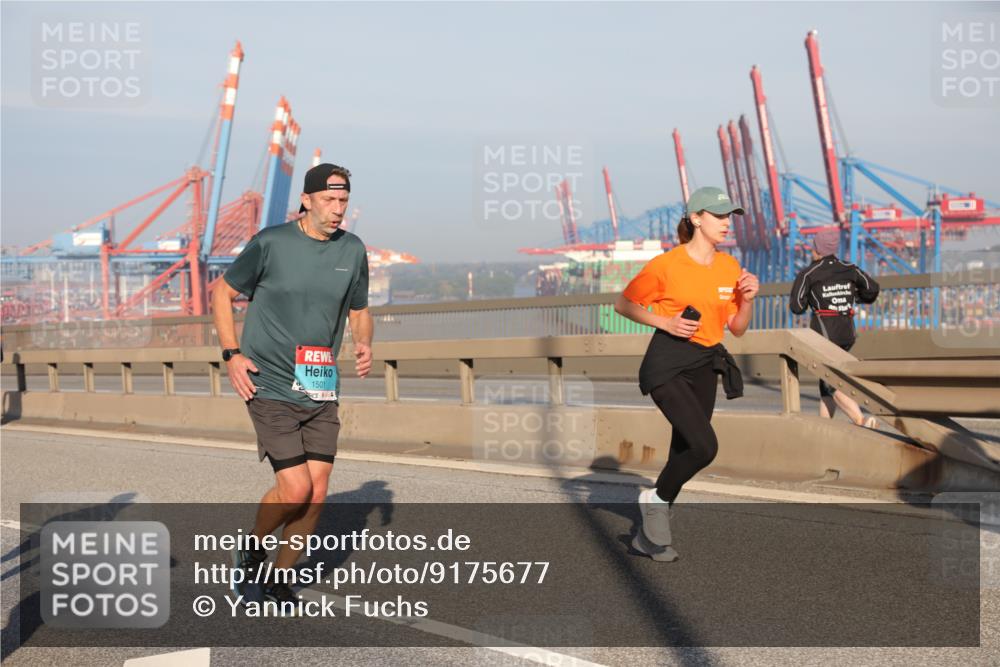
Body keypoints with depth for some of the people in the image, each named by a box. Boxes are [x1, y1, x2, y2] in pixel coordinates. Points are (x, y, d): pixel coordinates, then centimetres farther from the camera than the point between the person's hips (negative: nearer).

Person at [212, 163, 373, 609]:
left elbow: (359, 311, 18)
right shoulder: (270, 243, -8)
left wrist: (365, 346, -4)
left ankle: (279, 578, 21)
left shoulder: (352, 250, 5)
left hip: (322, 392, 5)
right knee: (295, 490, -12)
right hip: (270, 388, -5)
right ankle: (250, 552, 17)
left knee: (316, 495, 2)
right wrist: (232, 355, -7)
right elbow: (223, 293, 3)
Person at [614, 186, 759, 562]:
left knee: (685, 451, 8)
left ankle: (650, 535, 22)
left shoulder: (730, 267, 8)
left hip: (705, 367, 7)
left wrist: (748, 299, -5)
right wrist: (666, 322, -13)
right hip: (668, 364, -6)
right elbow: (623, 305, -2)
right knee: (704, 446, -20)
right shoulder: (666, 265, -9)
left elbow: (737, 329, 13)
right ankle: (655, 499, 5)